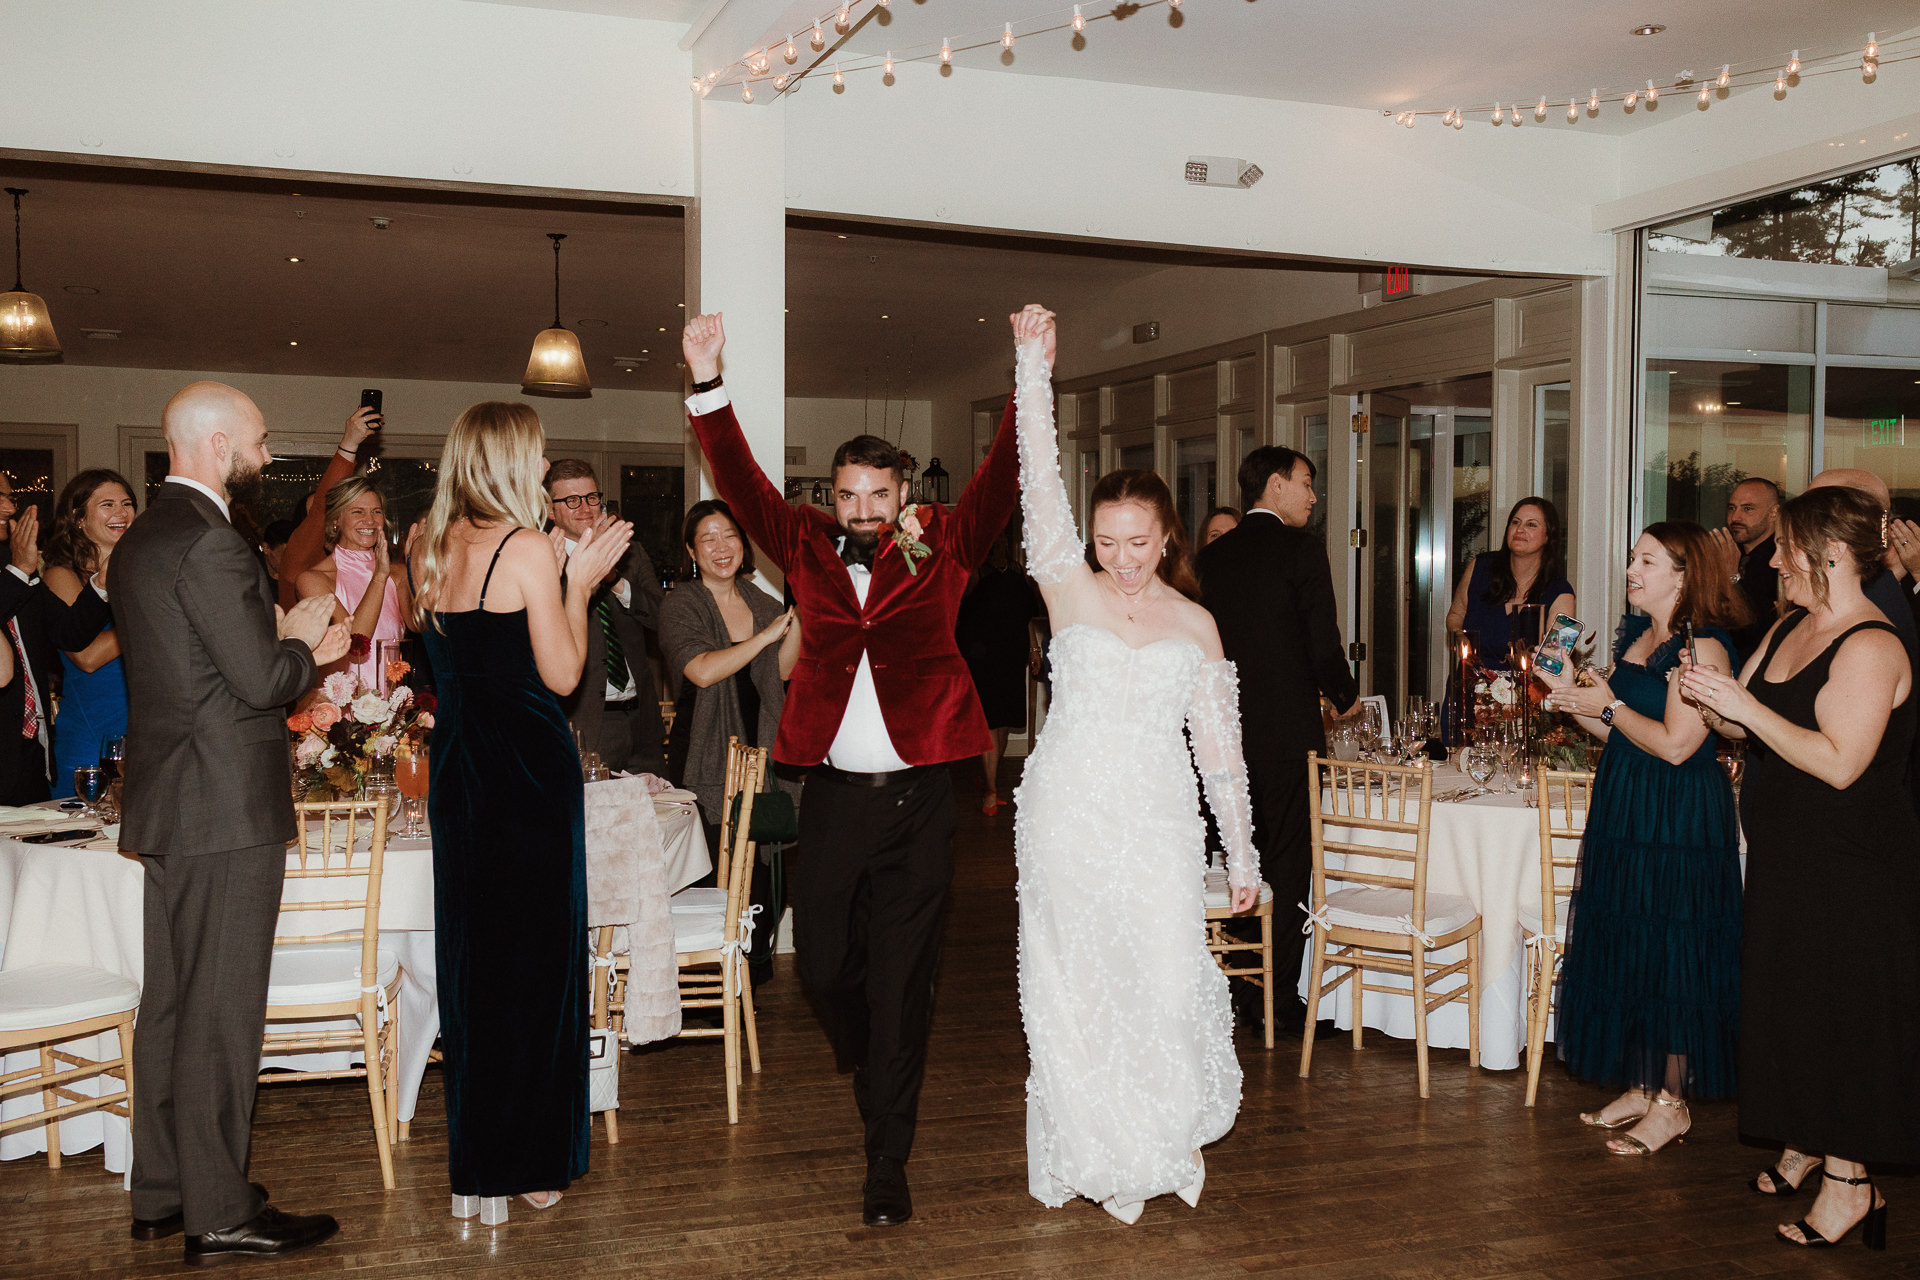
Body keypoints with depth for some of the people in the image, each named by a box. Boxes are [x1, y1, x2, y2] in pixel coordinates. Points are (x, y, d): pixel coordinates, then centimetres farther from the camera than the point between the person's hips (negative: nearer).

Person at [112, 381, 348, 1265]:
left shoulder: (140, 541, 14)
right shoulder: (210, 542, -17)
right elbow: (262, 681, -20)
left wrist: (291, 649, 15)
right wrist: (301, 641, -1)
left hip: (168, 806, 10)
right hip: (226, 809, -10)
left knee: (172, 1006, 16)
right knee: (221, 1013, -3)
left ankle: (161, 1195, 26)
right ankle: (219, 1215, 6)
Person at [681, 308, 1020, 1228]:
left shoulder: (942, 547, 4)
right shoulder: (808, 547, 8)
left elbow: (1000, 482, -5)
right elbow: (743, 486, 1)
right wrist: (707, 383, -9)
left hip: (918, 798, -2)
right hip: (832, 795, 2)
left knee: (901, 980, 2)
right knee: (822, 962, 8)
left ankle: (888, 1165, 11)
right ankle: (872, 1074, 42)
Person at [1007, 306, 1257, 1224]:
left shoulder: (1196, 624, 7)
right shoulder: (1070, 592, 1)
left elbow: (1218, 743, 10)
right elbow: (1041, 486, -10)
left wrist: (1241, 852, 10)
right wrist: (1033, 367, -19)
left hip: (1157, 829, 1)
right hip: (1065, 820, -1)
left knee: (1166, 983, -4)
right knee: (1072, 988, 5)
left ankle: (1164, 1142, 21)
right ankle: (1080, 1155, 20)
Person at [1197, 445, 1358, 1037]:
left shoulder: (1214, 554, 8)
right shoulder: (1301, 548, -9)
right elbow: (1323, 642, -11)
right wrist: (1345, 695, 7)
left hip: (1229, 724, 6)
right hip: (1287, 726, -6)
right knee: (1290, 857, 2)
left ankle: (1245, 989, 22)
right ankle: (1281, 994, 6)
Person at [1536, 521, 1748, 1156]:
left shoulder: (1703, 647, -16)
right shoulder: (1637, 635, 11)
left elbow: (1675, 745, -22)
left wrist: (1608, 704, -13)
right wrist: (1571, 696, 2)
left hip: (1677, 822, -9)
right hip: (1625, 811, 9)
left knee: (1668, 957, 0)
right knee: (1626, 949, 13)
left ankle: (1671, 1103, 12)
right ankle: (1641, 1085, 25)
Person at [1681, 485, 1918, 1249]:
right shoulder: (1790, 628, 9)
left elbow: (1840, 763, -27)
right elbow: (1747, 728, 14)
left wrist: (1746, 705, -25)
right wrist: (1710, 695, -4)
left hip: (1849, 869, -9)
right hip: (1785, 855, 9)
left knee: (1839, 1014, 0)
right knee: (1787, 1004, 17)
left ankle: (1850, 1181, 11)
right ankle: (1803, 1145, 32)